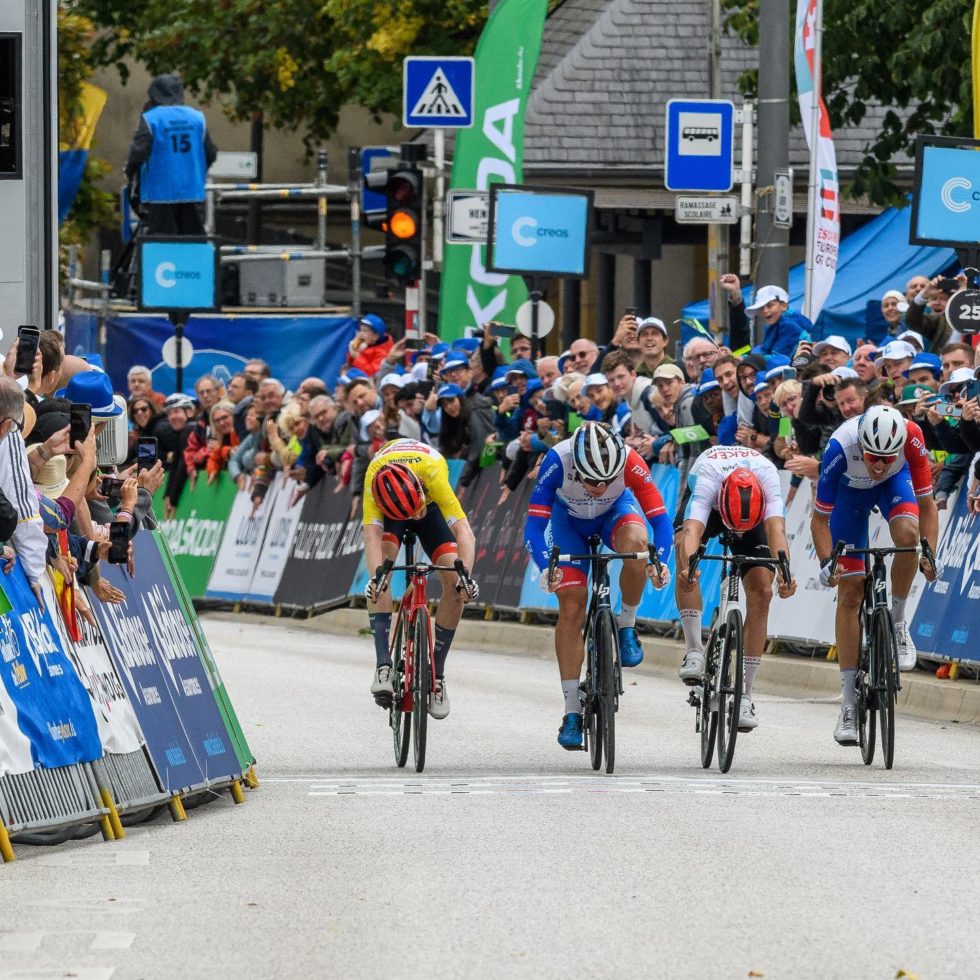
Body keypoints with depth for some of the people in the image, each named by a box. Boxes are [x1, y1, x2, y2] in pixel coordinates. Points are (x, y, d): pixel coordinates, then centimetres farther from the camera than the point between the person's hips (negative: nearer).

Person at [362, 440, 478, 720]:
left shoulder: (432, 472, -42)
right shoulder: (375, 476, -40)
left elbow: (463, 531, -46)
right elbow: (372, 533, -46)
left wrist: (465, 575, -61)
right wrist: (375, 575, -64)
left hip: (432, 507, 0)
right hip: (390, 508, 0)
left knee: (454, 581, -17)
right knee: (383, 564, -28)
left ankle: (437, 672, -1)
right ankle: (383, 665, -29)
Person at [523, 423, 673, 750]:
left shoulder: (630, 462, -35)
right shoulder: (558, 460, -37)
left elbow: (660, 518, -32)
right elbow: (533, 526, -35)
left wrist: (660, 561, -49)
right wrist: (546, 568, -51)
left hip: (615, 512, 0)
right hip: (569, 518, 0)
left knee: (636, 544, -36)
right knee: (571, 606, -11)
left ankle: (627, 625, -10)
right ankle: (572, 713, -5)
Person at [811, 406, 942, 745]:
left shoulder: (911, 439, -36)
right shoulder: (841, 448, -39)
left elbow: (927, 503, -25)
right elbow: (820, 518, -29)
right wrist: (826, 562, -43)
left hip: (894, 482, 1)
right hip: (850, 488, -1)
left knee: (907, 534, -34)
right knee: (850, 592, -6)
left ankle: (897, 621, -7)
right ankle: (849, 703, -1)